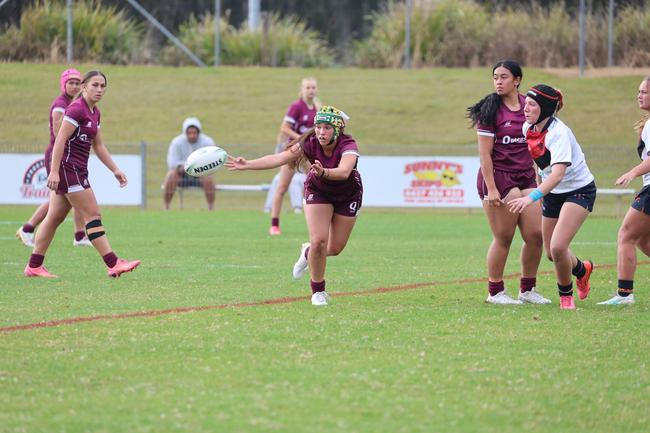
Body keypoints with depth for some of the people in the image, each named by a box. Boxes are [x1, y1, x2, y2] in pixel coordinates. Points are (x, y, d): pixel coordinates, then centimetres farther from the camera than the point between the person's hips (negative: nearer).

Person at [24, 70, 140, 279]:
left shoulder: (95, 113, 14)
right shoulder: (76, 109, -15)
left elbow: (98, 146, 20)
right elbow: (60, 140, -19)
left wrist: (115, 170, 16)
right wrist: (54, 171, -24)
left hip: (77, 169, 10)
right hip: (67, 166, -10)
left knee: (55, 217, 10)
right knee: (92, 214, -9)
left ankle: (34, 266, 13)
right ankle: (113, 264, -10)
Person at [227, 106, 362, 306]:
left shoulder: (348, 145, -35)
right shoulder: (310, 144, -27)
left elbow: (344, 171, -54)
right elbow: (279, 158, -33)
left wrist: (324, 172, -74)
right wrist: (247, 165, -43)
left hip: (348, 195, -1)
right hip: (318, 190, 1)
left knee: (335, 248, 5)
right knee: (318, 240, -15)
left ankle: (308, 253, 40)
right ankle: (318, 291, 5)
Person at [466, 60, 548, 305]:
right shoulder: (491, 110, -8)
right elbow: (484, 153, -10)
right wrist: (491, 188, -16)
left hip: (526, 177, 6)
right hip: (498, 177, -6)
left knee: (535, 235, 2)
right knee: (504, 238, -4)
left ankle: (527, 289, 16)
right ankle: (495, 292, 9)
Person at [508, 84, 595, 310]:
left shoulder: (559, 133, -29)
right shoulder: (528, 128, -6)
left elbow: (558, 173, -41)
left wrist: (532, 197, -53)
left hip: (579, 190, -8)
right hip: (552, 193, 8)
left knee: (558, 247, -22)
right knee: (551, 253, 12)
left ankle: (566, 295, 4)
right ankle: (582, 269, 46)